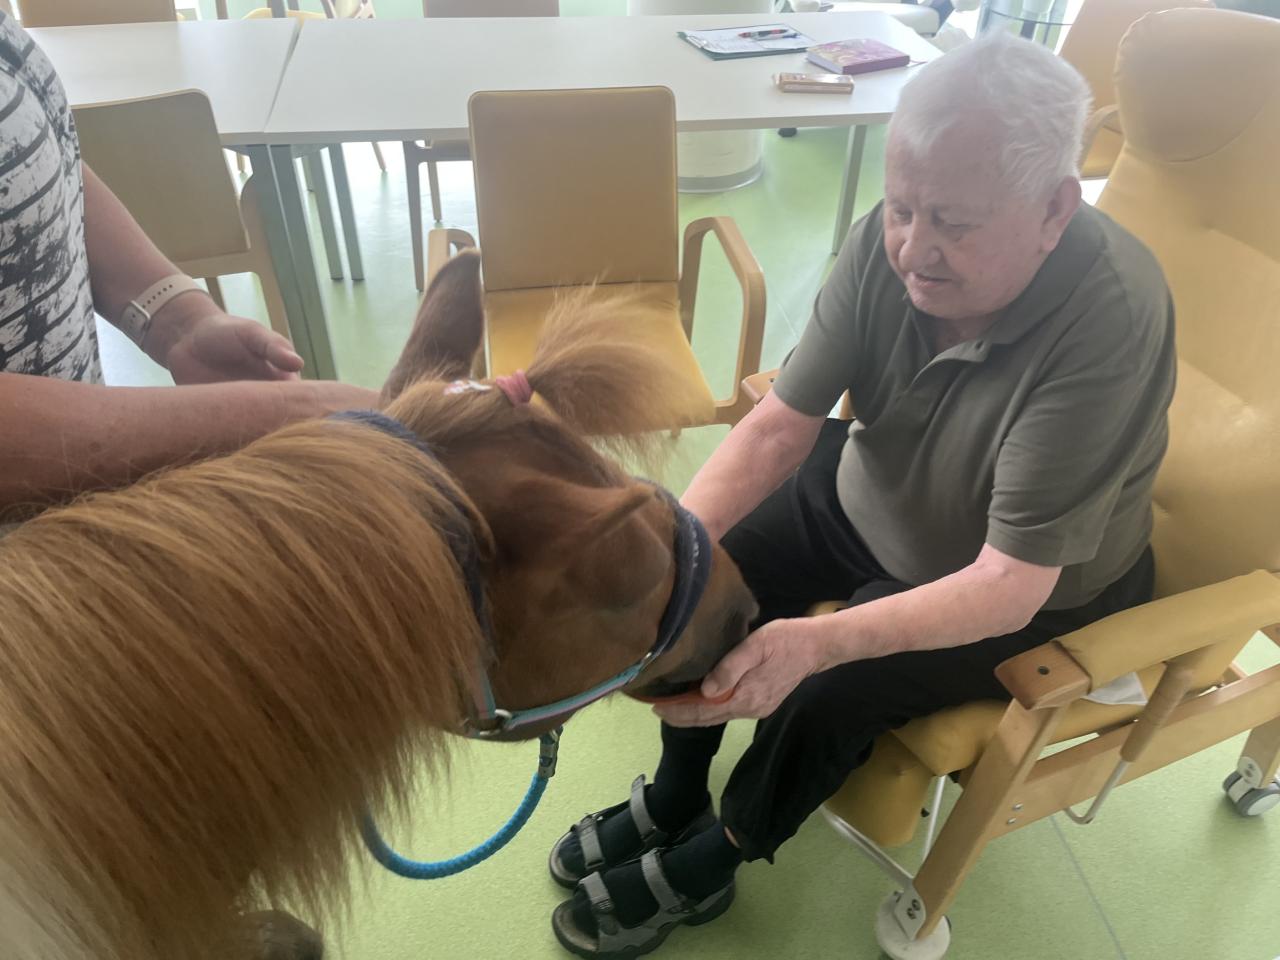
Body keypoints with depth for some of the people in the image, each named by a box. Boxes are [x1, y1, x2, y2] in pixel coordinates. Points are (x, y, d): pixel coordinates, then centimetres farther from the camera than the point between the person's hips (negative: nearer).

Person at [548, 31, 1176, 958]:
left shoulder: (1109, 325, -34)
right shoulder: (890, 240, -21)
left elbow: (1009, 585, -34)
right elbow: (782, 422, -19)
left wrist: (815, 643, -48)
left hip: (1034, 591, -4)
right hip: (869, 493, 5)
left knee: (826, 694, -21)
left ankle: (701, 869, 11)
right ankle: (675, 798, 17)